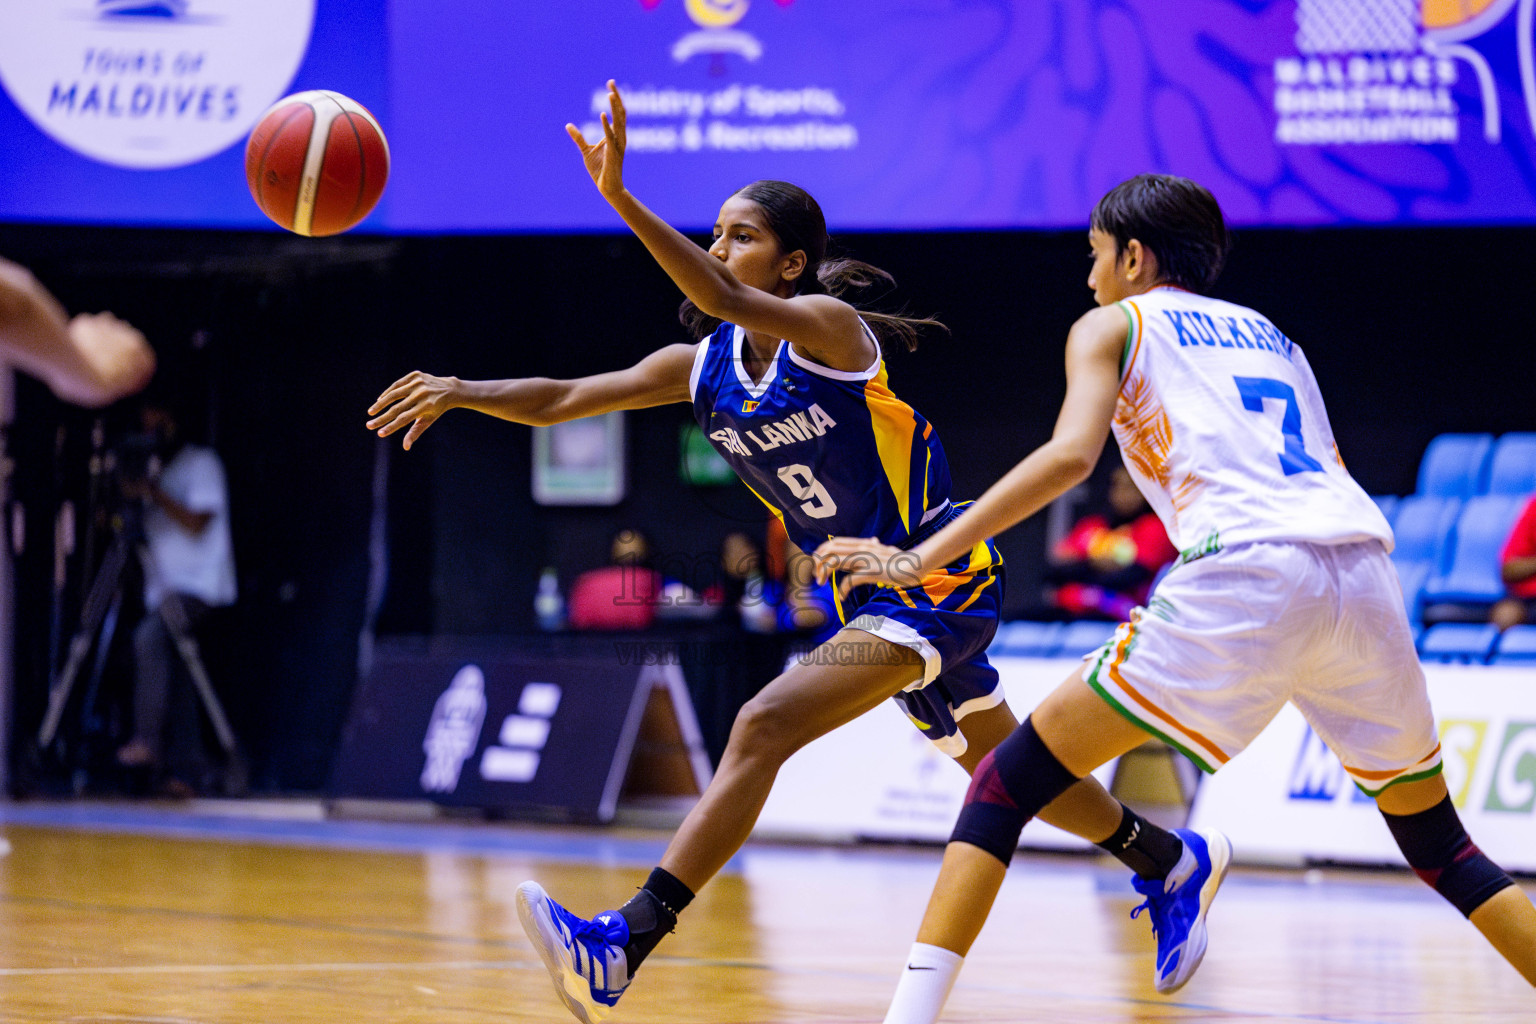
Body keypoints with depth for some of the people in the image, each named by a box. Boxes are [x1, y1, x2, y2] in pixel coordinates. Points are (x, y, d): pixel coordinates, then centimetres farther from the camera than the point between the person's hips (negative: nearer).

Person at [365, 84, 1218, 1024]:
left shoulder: (827, 329, -18)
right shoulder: (706, 366, 4)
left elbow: (727, 302, -38)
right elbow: (562, 399, -2)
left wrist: (621, 199, -48)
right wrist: (462, 391, -18)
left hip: (938, 584, -10)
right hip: (873, 595, 10)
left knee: (764, 728, -24)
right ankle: (1168, 858, 47)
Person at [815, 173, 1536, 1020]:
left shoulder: (1114, 324, 16)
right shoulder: (1269, 334, 32)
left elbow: (1071, 454, -2)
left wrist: (916, 559, -3)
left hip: (1245, 576, -5)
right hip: (1364, 569, 5)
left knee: (1009, 783, 3)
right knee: (1435, 840, 24)